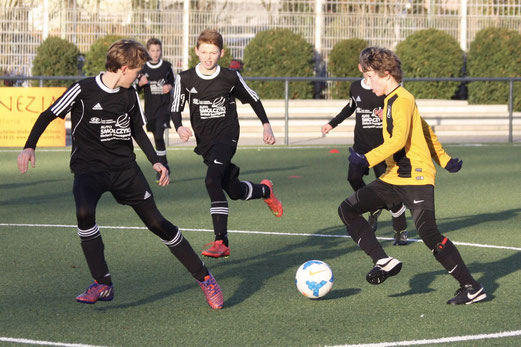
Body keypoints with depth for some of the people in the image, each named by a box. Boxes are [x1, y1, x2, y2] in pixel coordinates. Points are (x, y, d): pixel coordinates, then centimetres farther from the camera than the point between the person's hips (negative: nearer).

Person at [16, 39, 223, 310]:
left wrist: (155, 162, 8)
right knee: (85, 212, -32)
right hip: (89, 166, -3)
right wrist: (29, 147, -14)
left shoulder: (130, 95, 4)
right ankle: (103, 285, -21)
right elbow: (48, 115, -3)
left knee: (156, 221, -1)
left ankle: (204, 278, 11)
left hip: (125, 167, 3)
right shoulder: (83, 90, -11)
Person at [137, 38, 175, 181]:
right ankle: (164, 165, 25)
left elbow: (174, 81, 16)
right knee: (156, 137, 10)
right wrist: (140, 83, -13)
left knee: (159, 136, -17)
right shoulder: (143, 68, 3)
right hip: (150, 108, 3)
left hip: (163, 106, -3)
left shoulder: (167, 66, 1)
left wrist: (170, 86, -6)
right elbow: (136, 88, 8)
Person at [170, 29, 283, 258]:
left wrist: (266, 125, 10)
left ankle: (221, 241, -28)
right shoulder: (185, 79, -2)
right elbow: (175, 108, 5)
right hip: (204, 141, 4)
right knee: (234, 191, 12)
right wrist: (179, 127, -15)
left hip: (227, 136, -4)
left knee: (212, 179, -28)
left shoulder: (231, 77, -5)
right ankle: (265, 190, 48)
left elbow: (253, 99, 11)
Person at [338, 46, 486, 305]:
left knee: (429, 234, -16)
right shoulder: (392, 100, 16)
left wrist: (367, 160, -29)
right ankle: (384, 262, -1)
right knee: (347, 209, 3)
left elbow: (399, 139, -25)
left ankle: (472, 288, -7)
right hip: (394, 178, 10)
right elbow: (425, 130, 25)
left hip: (416, 177, -10)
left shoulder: (401, 100, -13)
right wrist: (443, 159, 30)